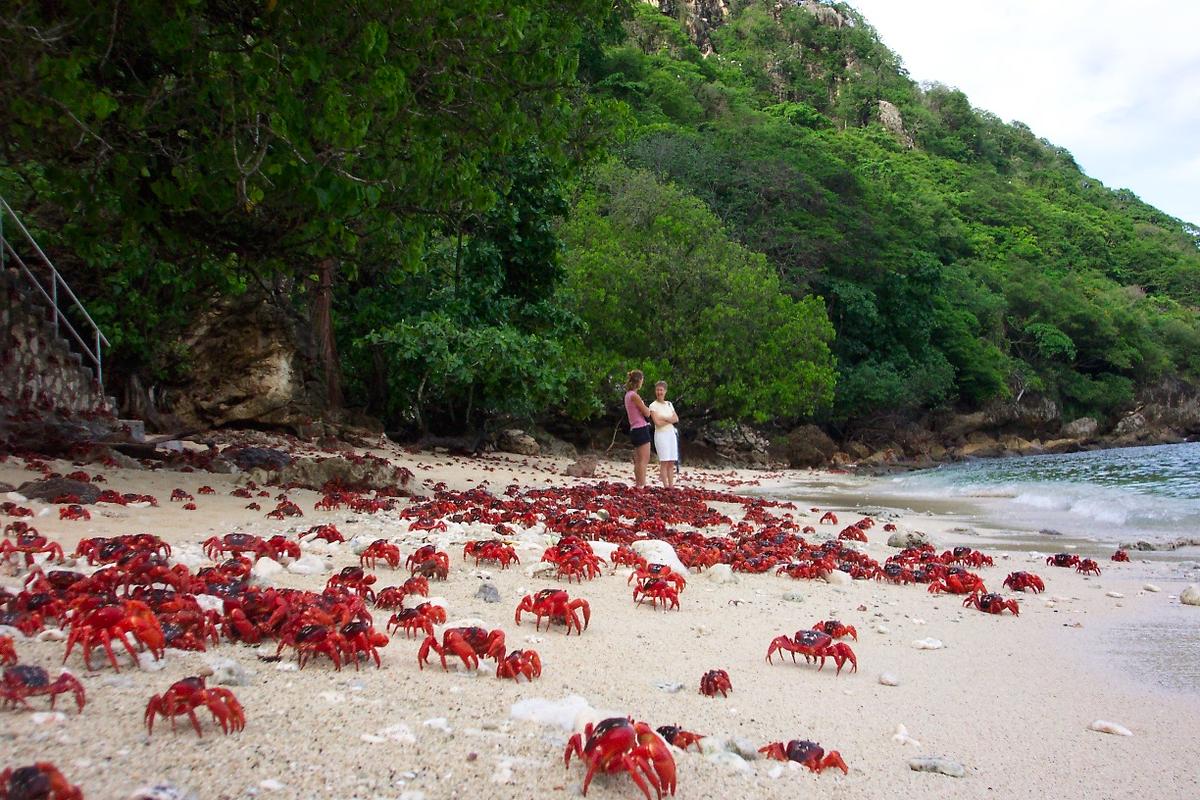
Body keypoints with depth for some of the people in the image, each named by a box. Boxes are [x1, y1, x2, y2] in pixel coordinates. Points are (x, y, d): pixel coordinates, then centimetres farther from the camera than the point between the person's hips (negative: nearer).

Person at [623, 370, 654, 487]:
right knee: (644, 460, -8)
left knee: (639, 460, 14)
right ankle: (641, 485, -10)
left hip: (634, 429, 10)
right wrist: (647, 408, 7)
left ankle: (638, 485, 17)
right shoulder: (634, 395, -15)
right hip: (641, 429, -10)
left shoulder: (628, 395, 14)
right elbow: (647, 413, -12)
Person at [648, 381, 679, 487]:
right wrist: (670, 420, -4)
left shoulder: (669, 404, 13)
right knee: (664, 462, -8)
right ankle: (666, 486, -7)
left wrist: (664, 418, -11)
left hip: (671, 434, 5)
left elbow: (676, 419, 4)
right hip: (661, 434, -5)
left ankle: (671, 486, 3)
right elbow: (657, 423, -13)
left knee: (671, 462, 2)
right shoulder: (653, 405, -3)